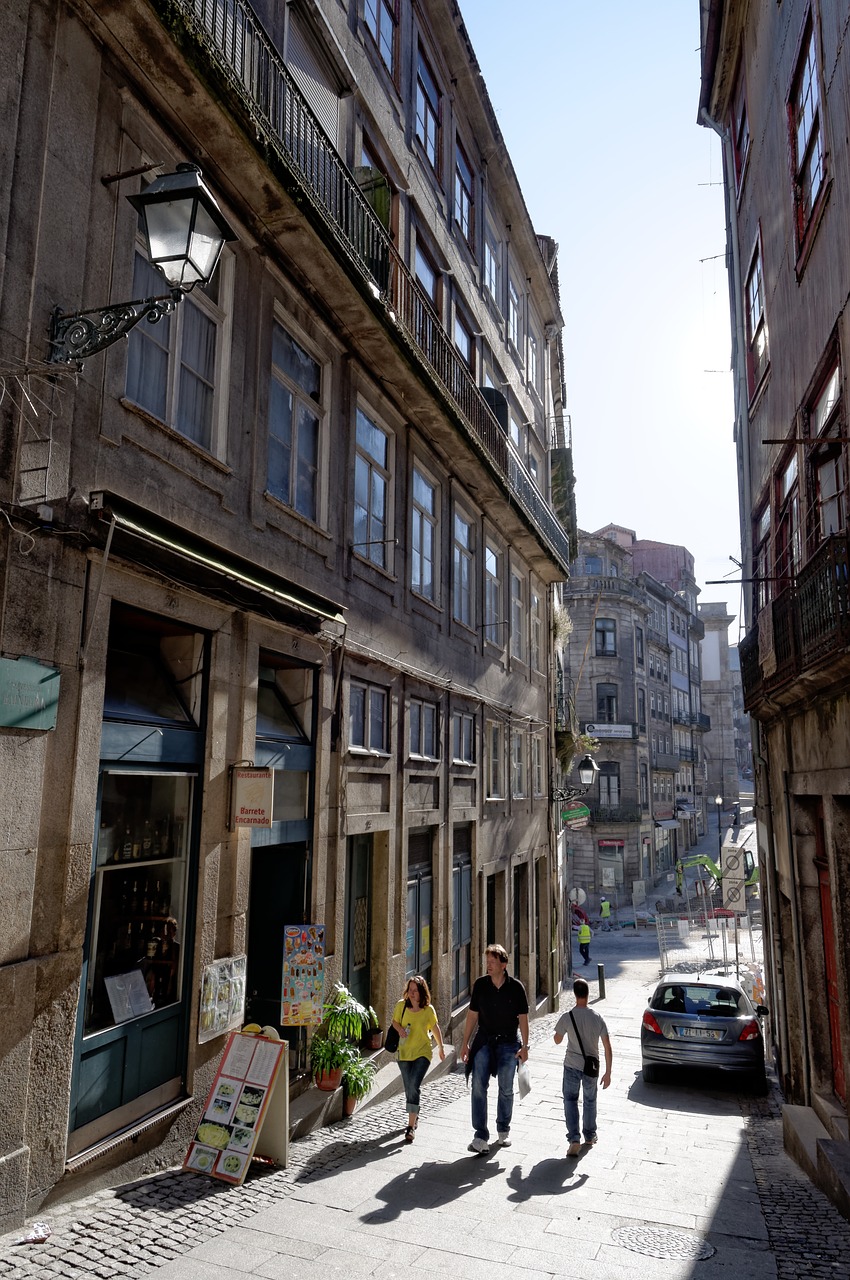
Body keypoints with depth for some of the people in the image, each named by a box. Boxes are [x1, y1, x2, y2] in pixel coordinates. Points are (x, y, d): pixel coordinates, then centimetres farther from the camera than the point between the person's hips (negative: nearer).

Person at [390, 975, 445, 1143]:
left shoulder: (428, 1010, -11)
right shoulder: (401, 1005, -8)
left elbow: (435, 1028, 6)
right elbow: (395, 1021, 9)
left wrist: (441, 1046, 14)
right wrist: (400, 1029, -13)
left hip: (422, 1053, -3)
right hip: (404, 1053, 3)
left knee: (414, 1086, -18)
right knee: (409, 1088, 12)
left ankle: (411, 1126, -13)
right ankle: (415, 1117, 37)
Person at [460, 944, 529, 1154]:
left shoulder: (516, 987, -9)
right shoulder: (480, 985, -4)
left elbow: (523, 1018, -3)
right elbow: (472, 1015, 3)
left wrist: (524, 1046, -6)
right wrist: (465, 1043, 2)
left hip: (508, 1043, -1)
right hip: (484, 1041, 1)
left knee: (506, 1089, 9)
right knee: (478, 1086, -10)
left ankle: (503, 1131, 30)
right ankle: (481, 1137, -6)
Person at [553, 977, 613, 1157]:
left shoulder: (567, 1017, -13)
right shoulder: (597, 1018, -8)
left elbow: (557, 1040, 1)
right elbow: (607, 1047, -6)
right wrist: (608, 1073, 1)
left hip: (572, 1066, -2)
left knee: (570, 1100, 9)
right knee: (590, 1100, 22)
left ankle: (574, 1140, -3)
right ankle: (590, 1136, 35)